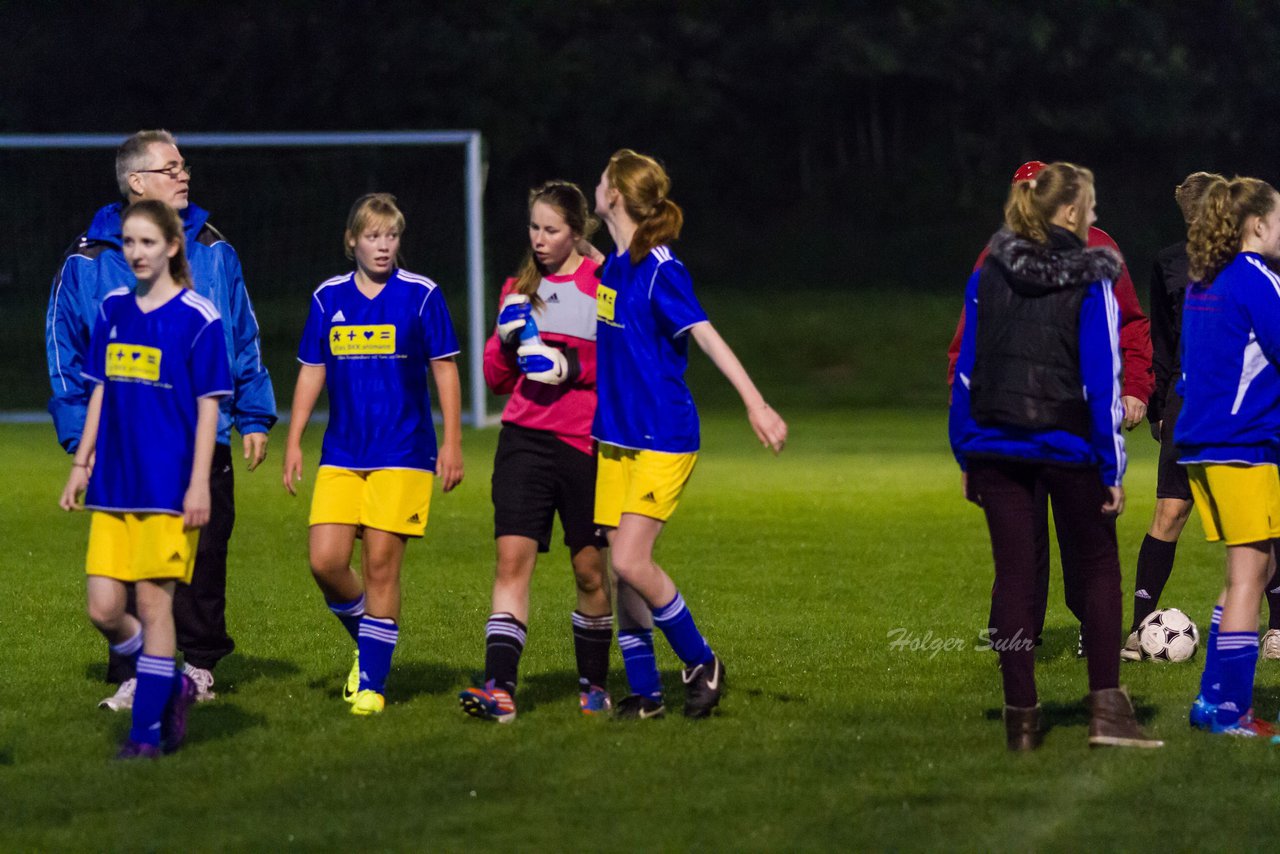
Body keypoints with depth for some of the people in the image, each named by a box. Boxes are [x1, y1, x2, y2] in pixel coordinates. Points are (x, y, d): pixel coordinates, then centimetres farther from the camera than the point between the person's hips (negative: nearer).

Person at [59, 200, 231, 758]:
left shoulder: (197, 318, -6)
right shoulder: (112, 311, 10)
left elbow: (209, 407, -7)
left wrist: (200, 482, -11)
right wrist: (81, 464, 13)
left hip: (168, 486, -5)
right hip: (113, 484, 5)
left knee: (154, 604, -3)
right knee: (103, 609, 0)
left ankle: (148, 732, 5)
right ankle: (171, 687, 23)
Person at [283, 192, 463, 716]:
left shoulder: (421, 295, -2)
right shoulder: (329, 298, 7)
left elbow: (445, 371, 2)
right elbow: (311, 372, 13)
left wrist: (452, 443, -2)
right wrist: (294, 443, 9)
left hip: (402, 456, -3)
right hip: (341, 456, 3)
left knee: (381, 567, -5)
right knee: (325, 561, -8)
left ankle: (371, 682, 5)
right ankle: (365, 640, 20)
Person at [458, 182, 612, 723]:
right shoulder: (519, 289, 14)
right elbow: (496, 378, 16)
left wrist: (576, 367, -15)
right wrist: (507, 339, -3)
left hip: (585, 442, -3)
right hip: (524, 438, 3)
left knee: (590, 570, 5)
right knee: (512, 557, -11)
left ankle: (594, 684, 23)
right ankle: (499, 689, -19)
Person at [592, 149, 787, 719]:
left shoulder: (661, 271, -15)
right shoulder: (613, 266, 10)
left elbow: (706, 337, -22)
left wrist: (755, 403, -30)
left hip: (663, 438, -8)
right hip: (617, 437, 8)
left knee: (631, 562, -15)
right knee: (622, 568, 5)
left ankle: (702, 663, 3)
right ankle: (645, 691, 14)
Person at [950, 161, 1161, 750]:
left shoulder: (988, 276, 4)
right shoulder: (1091, 281, -9)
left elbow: (965, 367, 6)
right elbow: (1102, 378, -11)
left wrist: (966, 455, 12)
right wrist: (1112, 467, -7)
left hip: (996, 447, 3)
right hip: (1068, 446, -3)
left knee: (1013, 574, 8)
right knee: (1097, 568, 10)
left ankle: (1021, 716, 6)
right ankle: (1105, 707, -1)